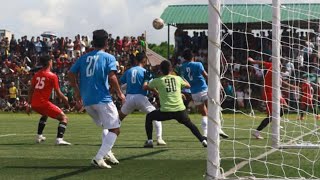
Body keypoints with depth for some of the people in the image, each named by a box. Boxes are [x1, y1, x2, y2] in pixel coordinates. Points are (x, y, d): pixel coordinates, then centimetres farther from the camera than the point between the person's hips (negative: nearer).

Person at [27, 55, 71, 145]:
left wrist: (29, 105, 23)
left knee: (45, 115, 39)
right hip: (43, 103, -7)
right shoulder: (52, 76, -6)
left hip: (34, 104, 7)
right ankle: (59, 139, -22)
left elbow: (31, 90, 16)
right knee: (64, 118, -3)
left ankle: (39, 136, 36)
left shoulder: (36, 75, 13)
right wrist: (65, 99, 14)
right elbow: (58, 93, -5)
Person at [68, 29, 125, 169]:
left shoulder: (83, 58, 12)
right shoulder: (108, 58, -2)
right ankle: (98, 158, -14)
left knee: (106, 127, 26)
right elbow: (112, 77, -14)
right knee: (115, 129, -1)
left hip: (86, 101, 6)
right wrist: (120, 93, -2)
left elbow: (71, 74, 9)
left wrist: (77, 92, 20)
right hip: (102, 99, -6)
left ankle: (106, 152, 12)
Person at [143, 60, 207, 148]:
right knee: (190, 124, 26)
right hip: (180, 110, 2)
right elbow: (188, 85, 29)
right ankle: (203, 140, 14)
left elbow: (145, 87, 19)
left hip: (165, 111, -2)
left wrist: (146, 81, 41)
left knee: (149, 117, 22)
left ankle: (149, 141, 15)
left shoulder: (157, 81, 3)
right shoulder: (178, 78, 9)